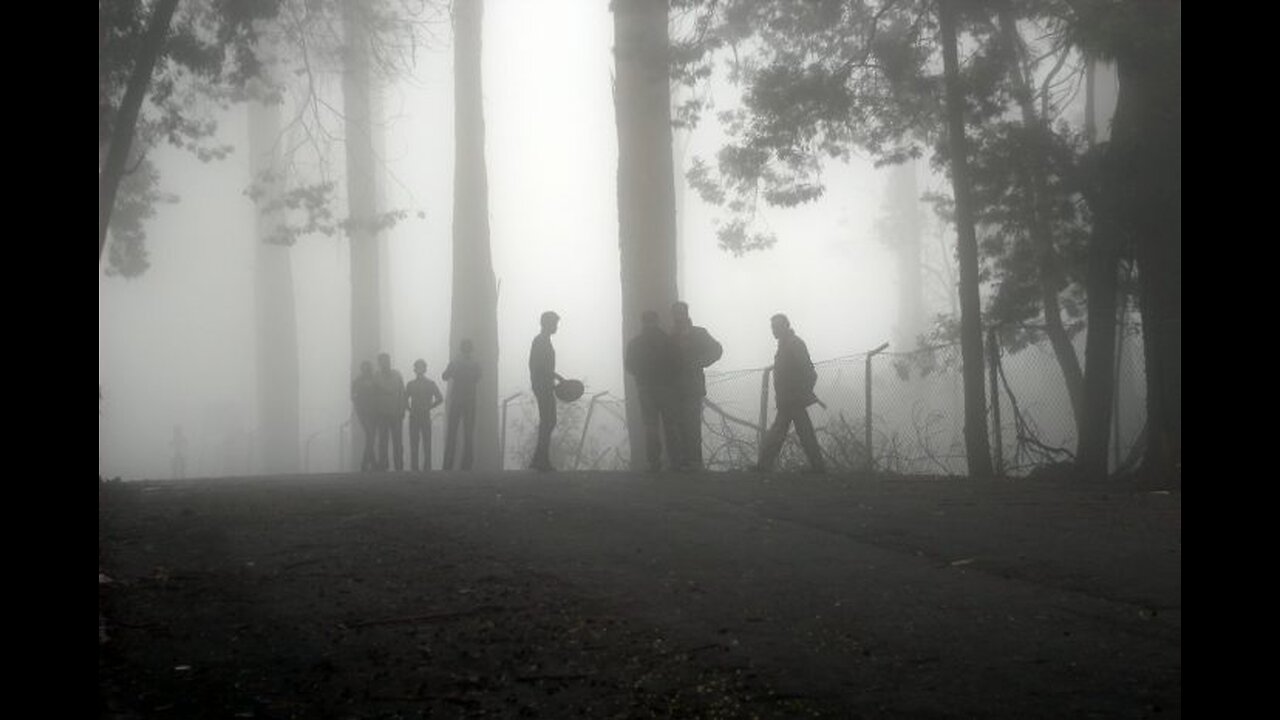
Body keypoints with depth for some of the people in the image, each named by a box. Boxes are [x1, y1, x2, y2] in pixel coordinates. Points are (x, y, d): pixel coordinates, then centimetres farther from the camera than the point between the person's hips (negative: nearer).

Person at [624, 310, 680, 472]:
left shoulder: (634, 343, -2)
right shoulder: (668, 340, -3)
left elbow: (629, 367, 3)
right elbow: (675, 363, -3)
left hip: (646, 388, 0)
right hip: (667, 387, 0)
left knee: (650, 425, 3)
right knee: (670, 425, 7)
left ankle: (654, 462, -4)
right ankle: (674, 462, 4)